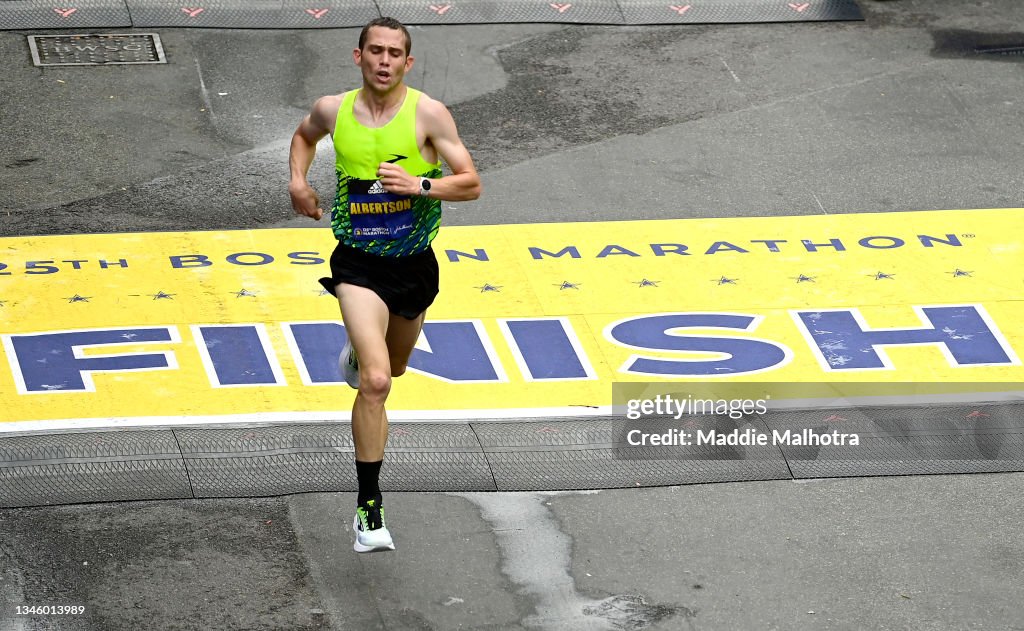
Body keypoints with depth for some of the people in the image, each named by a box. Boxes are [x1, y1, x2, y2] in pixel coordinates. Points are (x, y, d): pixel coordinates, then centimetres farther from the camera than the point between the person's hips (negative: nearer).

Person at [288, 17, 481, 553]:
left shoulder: (428, 114, -11)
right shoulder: (333, 111, -4)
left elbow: (471, 184, -12)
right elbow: (304, 135, 20)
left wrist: (419, 184, -27)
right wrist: (297, 180, 3)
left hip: (414, 264, 2)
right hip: (357, 263, -2)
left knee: (393, 367, 27)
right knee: (375, 383, -20)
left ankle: (357, 356, 66)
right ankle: (368, 507, -14)